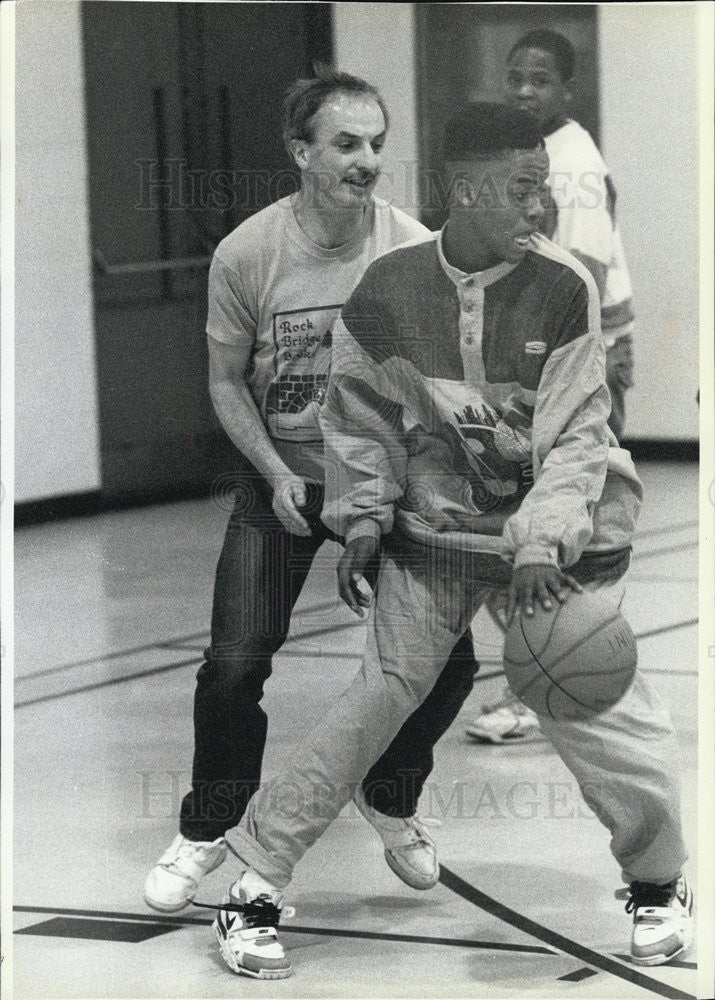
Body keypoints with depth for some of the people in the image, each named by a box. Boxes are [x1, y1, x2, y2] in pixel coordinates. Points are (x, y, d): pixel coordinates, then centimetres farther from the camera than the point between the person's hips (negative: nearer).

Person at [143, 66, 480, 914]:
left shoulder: (413, 250, -15)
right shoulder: (246, 253, -15)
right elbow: (228, 381, -3)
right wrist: (277, 476, -15)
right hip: (280, 477, -1)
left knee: (445, 656, -5)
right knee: (235, 663, -10)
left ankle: (389, 799, 25)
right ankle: (207, 829, 16)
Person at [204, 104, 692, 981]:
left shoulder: (562, 289, -13)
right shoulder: (388, 288, -9)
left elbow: (573, 434, -14)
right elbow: (360, 413, 6)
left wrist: (540, 546, -24)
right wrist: (363, 518, 0)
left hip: (557, 535, -1)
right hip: (434, 530, 1)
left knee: (595, 707, -5)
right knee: (380, 695, -6)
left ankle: (659, 884, 23)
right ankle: (252, 888, 2)